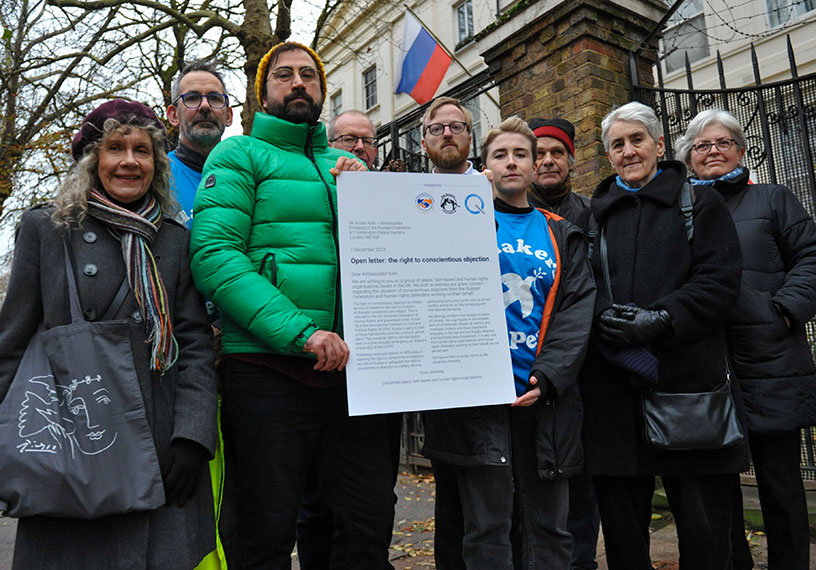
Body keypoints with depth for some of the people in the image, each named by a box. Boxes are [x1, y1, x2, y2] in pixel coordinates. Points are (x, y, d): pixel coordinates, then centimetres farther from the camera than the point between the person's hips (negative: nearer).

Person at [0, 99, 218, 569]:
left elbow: (196, 345, 3)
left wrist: (193, 436, -8)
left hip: (161, 445, 1)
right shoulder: (44, 229, 6)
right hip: (67, 444, 0)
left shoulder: (177, 240, 8)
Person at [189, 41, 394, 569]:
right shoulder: (240, 155, 4)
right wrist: (300, 331, -20)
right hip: (268, 364, -4)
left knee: (371, 524, 7)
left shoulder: (349, 166, 19)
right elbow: (213, 255, -11)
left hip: (349, 366, 4)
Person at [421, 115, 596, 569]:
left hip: (545, 400, 3)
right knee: (486, 531, 2)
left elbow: (578, 310, 6)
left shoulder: (562, 235, 16)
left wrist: (547, 377, -9)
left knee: (548, 530, 9)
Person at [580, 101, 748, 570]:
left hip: (688, 377, -2)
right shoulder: (595, 213, 15)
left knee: (705, 528, 5)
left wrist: (661, 320, -15)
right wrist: (606, 321, -10)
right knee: (622, 522, 9)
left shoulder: (700, 203, 9)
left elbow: (722, 277, -2)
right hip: (613, 385, 2)